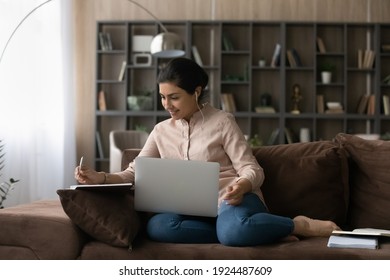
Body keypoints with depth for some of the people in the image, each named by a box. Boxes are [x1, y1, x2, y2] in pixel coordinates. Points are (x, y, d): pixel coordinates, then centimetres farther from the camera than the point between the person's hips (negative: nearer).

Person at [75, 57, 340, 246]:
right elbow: (134, 173, 12)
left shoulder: (222, 121, 2)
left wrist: (243, 185, -27)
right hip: (195, 210, 4)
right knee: (158, 226, -33)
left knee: (233, 231, -43)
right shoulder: (161, 131, 15)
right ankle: (258, 232, -25)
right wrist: (101, 177, -8)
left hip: (233, 200, -4)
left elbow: (252, 170, -2)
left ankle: (301, 225, -14)